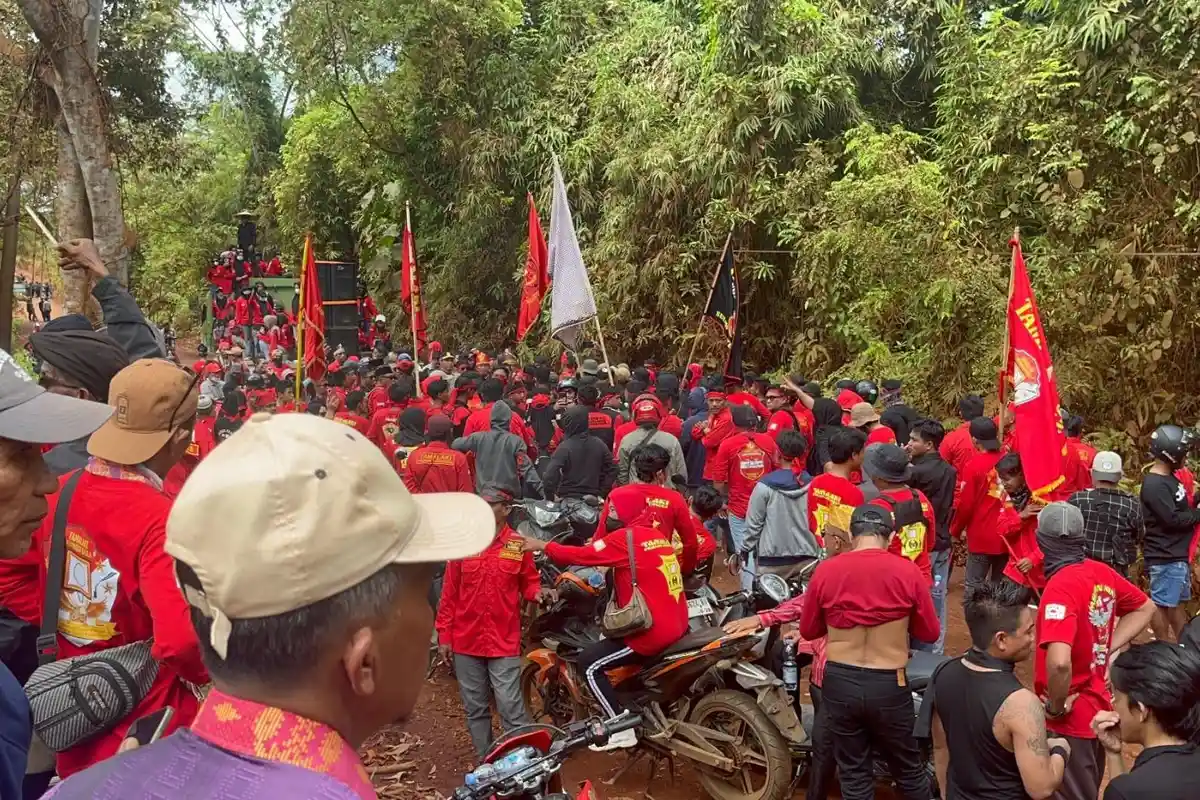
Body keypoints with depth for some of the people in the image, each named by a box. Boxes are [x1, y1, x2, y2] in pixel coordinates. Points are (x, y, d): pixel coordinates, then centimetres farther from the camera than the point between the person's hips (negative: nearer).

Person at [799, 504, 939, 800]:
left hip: (839, 682, 1)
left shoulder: (825, 571, -7)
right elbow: (930, 633, 0)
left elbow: (808, 630, 4)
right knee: (908, 769, 21)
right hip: (889, 686, -1)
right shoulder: (908, 572, -10)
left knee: (854, 774, 18)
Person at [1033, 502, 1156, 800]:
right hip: (1100, 706, 8)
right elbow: (1145, 608, 17)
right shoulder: (1103, 572, -3)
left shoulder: (1060, 586, -26)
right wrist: (1109, 649, 8)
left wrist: (1057, 706, -19)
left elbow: (1059, 662, -38)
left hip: (1071, 720, -7)